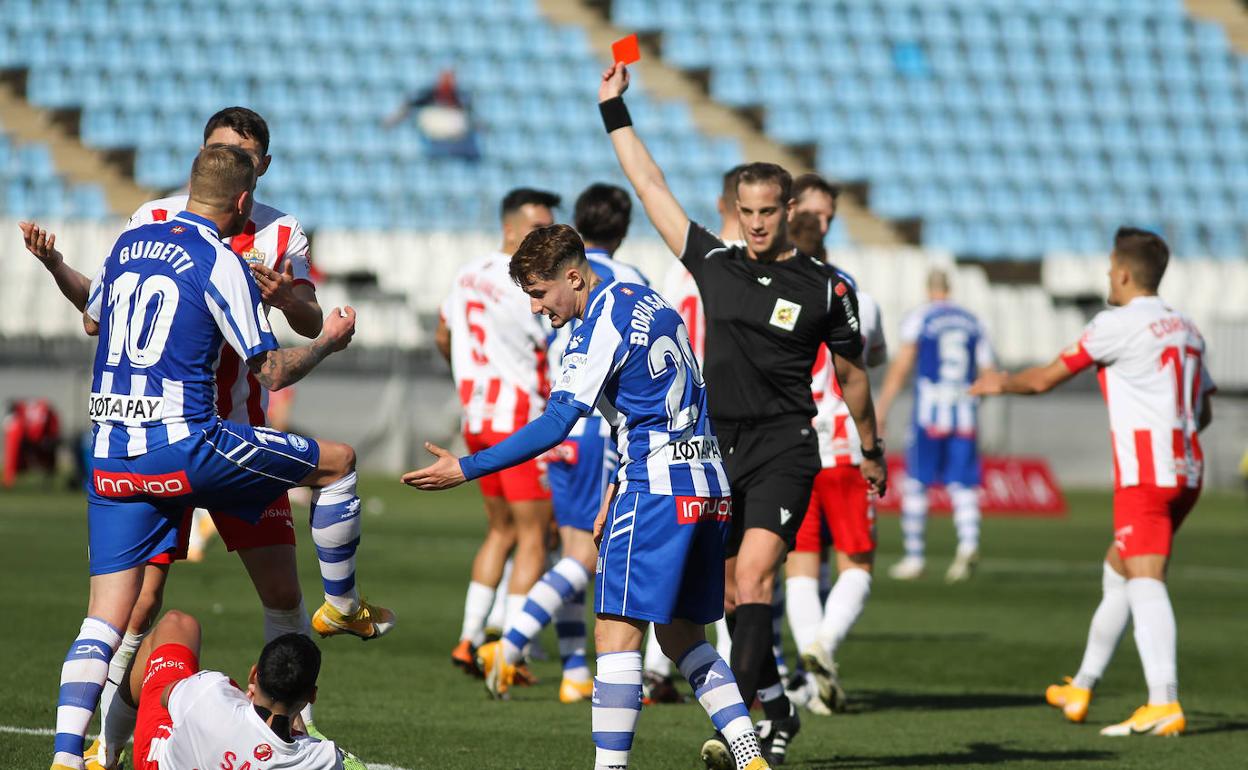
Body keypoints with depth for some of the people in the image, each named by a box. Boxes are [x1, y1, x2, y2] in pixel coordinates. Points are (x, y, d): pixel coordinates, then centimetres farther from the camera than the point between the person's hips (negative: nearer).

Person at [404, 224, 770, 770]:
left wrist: (466, 468, -14)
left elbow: (555, 424, -17)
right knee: (682, 637, 15)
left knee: (616, 635, -9)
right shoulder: (646, 300, 16)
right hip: (708, 484, 9)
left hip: (658, 489, -9)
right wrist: (620, 489, 25)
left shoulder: (601, 326, -12)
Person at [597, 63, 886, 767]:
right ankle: (778, 710, 20)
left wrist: (871, 448, 23)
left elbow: (851, 373, 13)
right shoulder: (714, 263, 7)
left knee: (753, 575, -20)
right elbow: (650, 185, 11)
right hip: (718, 446, 4)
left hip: (784, 449, -4)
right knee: (736, 596, 6)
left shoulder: (826, 287, 0)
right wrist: (614, 108, 12)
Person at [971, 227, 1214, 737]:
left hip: (1145, 472, -9)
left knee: (1144, 580, -16)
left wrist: (1002, 384, 21)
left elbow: (1044, 380, 2)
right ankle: (1081, 689, 30)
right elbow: (1204, 413, 23)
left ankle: (1164, 704, -28)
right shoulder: (1186, 329, 17)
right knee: (1116, 573, 20)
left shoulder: (1118, 324, -6)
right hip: (1186, 470, 9)